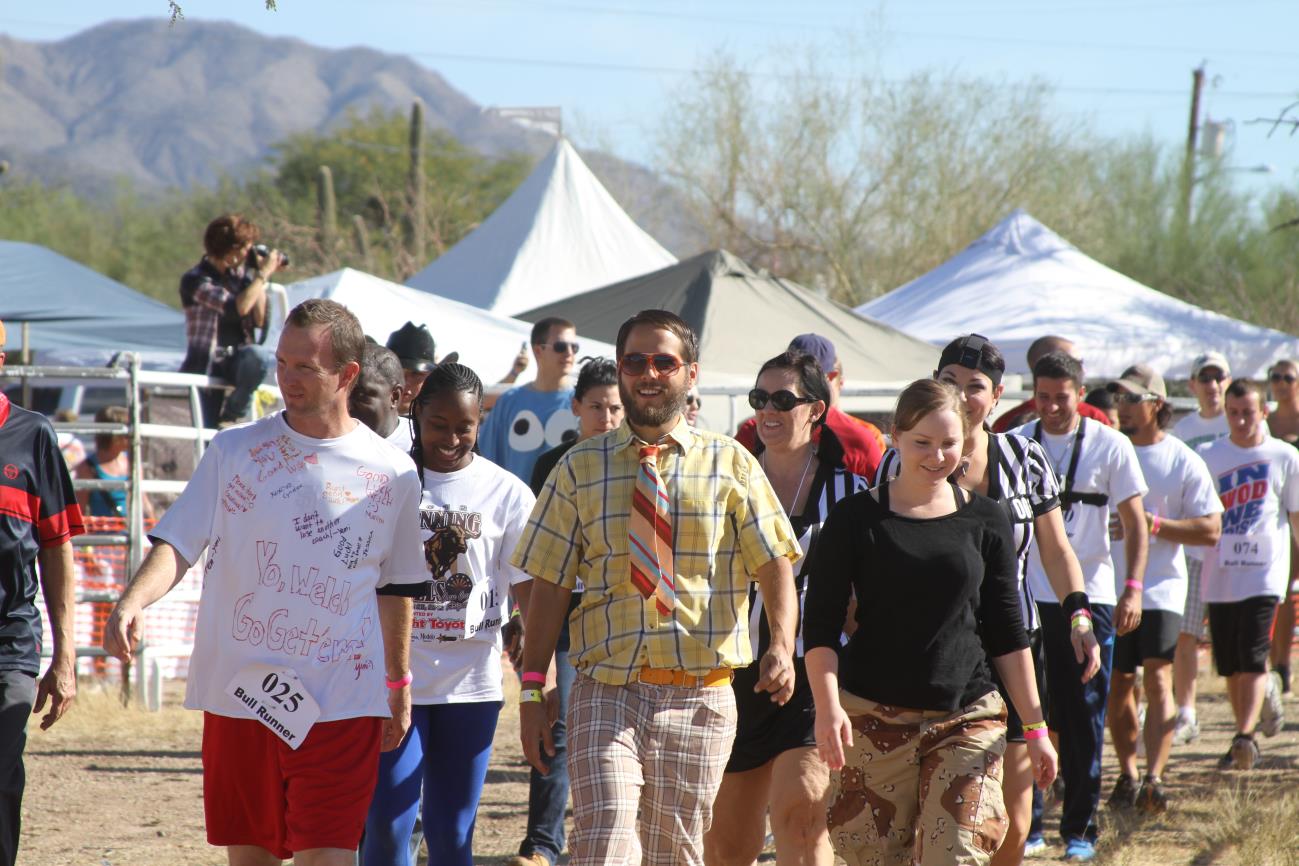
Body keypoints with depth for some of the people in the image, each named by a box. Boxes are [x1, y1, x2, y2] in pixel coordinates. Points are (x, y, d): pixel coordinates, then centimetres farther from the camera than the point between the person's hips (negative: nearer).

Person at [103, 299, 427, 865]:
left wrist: (398, 688, 20)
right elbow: (178, 542, -4)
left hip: (342, 705, -1)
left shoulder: (392, 474, 4)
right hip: (239, 692, 1)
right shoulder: (234, 452, 2)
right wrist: (134, 600, -24)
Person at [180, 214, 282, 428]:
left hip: (238, 362, 4)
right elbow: (237, 308, -22)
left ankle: (230, 415, -13)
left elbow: (259, 321, 6)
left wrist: (261, 279, 1)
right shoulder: (196, 280, -9)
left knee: (257, 356, -32)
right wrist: (263, 275, -14)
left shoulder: (240, 274, 11)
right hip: (207, 367, -4)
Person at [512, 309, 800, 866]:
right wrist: (532, 692, 0)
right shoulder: (579, 469, 7)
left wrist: (782, 647, -18)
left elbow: (774, 565, 1)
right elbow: (549, 585, 6)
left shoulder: (731, 465, 7)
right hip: (605, 693, 0)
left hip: (699, 695, 1)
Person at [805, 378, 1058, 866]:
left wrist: (1035, 726, 9)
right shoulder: (857, 518, 1)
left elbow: (1007, 634, 12)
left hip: (967, 717, 1)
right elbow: (821, 625, -2)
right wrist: (828, 707, -17)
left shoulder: (985, 522, 7)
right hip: (873, 715, -1)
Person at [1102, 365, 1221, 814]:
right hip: (1109, 588, 3)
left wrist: (1156, 525, -17)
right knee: (1117, 685, 8)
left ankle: (1153, 778, -23)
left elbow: (1210, 529, -4)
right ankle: (1127, 775, 21)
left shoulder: (1183, 461, 0)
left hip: (1161, 589, -3)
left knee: (1158, 680, -14)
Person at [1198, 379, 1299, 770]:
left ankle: (1245, 737, -17)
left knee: (1252, 659, -15)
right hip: (1220, 573, 3)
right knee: (1230, 665, 7)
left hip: (1265, 572, -3)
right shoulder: (1208, 457, 7)